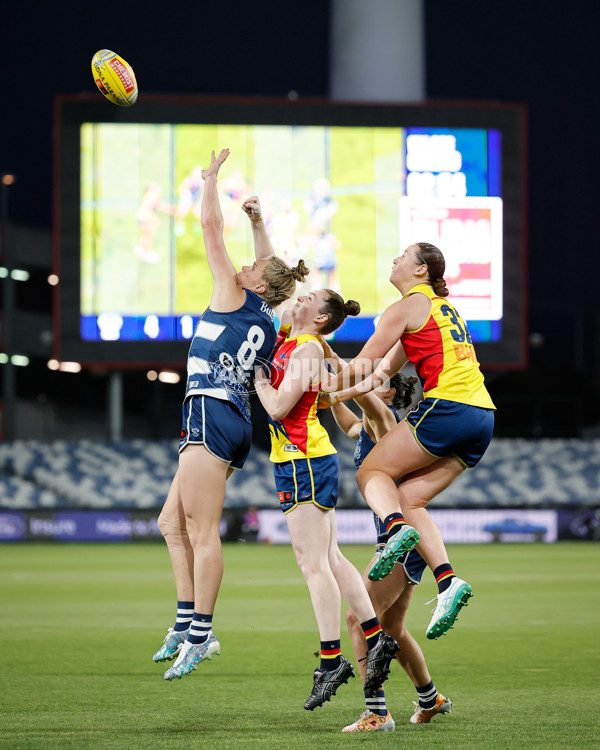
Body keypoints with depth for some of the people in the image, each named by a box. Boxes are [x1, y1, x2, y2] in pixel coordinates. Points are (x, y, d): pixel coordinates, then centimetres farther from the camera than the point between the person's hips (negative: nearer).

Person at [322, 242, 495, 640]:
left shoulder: (407, 308, 0)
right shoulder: (440, 306, 27)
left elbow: (362, 365, -1)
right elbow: (385, 369, 28)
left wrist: (329, 385, 15)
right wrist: (341, 395, 27)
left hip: (447, 407, -8)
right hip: (482, 417, 8)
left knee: (372, 471, 4)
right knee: (409, 498, 8)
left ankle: (397, 530, -26)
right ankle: (448, 581, -9)